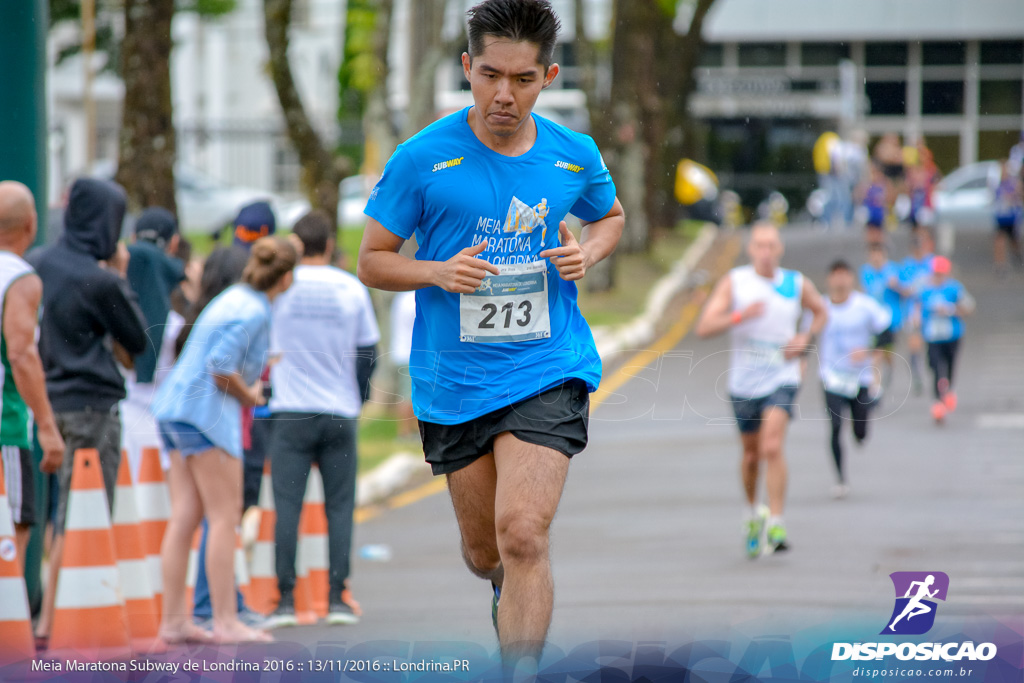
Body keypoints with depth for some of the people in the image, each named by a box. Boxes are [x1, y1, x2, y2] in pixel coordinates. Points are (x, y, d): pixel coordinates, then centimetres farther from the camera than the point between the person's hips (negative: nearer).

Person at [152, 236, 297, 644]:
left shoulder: (237, 298, 15)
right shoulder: (253, 312, -15)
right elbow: (220, 368, -21)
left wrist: (256, 374, 25)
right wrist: (249, 395, -5)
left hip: (177, 406, 9)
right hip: (205, 411, -9)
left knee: (184, 518, 7)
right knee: (224, 515, -5)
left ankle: (173, 621, 5)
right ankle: (225, 622, -6)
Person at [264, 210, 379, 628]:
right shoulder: (352, 289, 2)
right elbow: (367, 354, 8)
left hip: (290, 411, -1)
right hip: (340, 413, 1)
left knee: (287, 506, -1)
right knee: (339, 507, 5)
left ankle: (286, 600, -5)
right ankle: (338, 599, 0)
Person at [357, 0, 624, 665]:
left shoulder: (575, 155, -1)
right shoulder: (423, 158, -8)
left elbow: (611, 217, 21)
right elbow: (373, 261, 0)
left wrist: (588, 252, -1)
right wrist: (439, 272, -19)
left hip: (548, 371, -1)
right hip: (453, 381, 1)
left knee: (523, 537, -18)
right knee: (485, 552, 14)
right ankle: (510, 589, 50)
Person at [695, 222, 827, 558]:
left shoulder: (797, 284, -1)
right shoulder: (734, 282, -5)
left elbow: (821, 312, 20)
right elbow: (704, 327, -14)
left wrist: (806, 337, 0)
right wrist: (740, 316, -30)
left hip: (781, 380, -2)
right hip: (743, 381, 2)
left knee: (772, 447, -21)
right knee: (751, 454, 15)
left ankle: (775, 526, -22)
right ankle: (754, 513, 41)